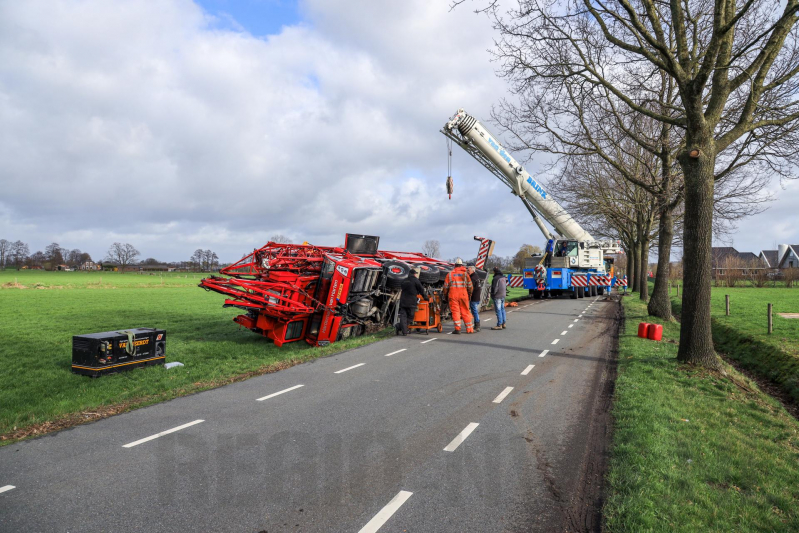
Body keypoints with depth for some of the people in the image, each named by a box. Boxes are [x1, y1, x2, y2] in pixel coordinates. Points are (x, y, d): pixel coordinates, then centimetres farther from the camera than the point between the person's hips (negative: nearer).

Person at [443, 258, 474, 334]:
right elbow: (470, 286, 7)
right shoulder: (465, 274, 4)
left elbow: (446, 287, 5)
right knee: (465, 312, 8)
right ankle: (469, 329, 14)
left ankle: (457, 329, -4)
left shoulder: (449, 274, 3)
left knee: (455, 311, 1)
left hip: (453, 296, -1)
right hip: (463, 295, 1)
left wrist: (446, 295, 16)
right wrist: (470, 294, 19)